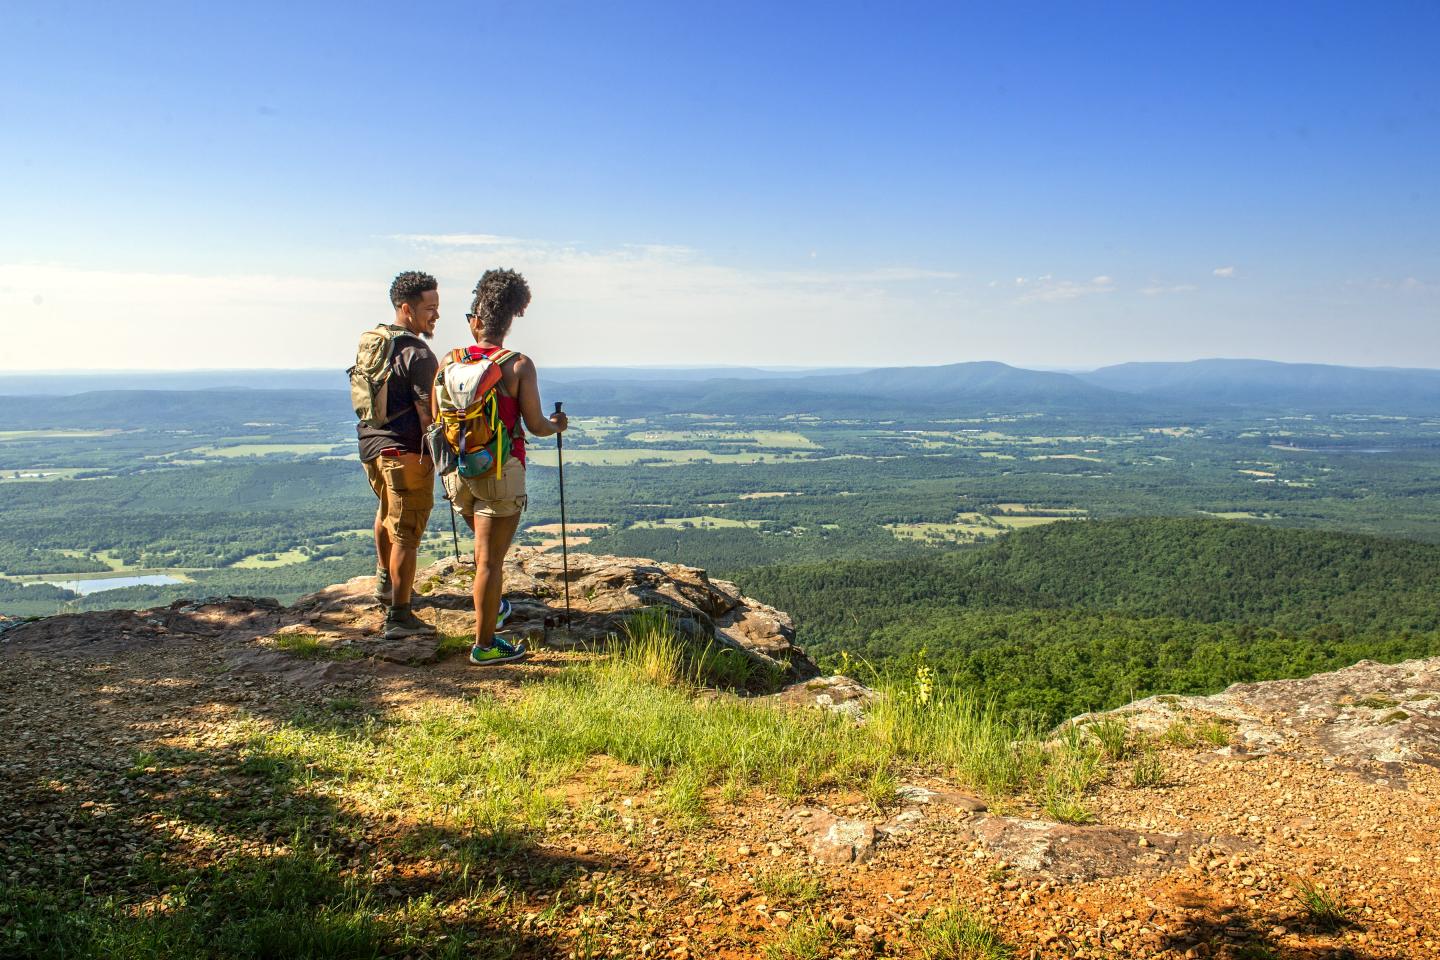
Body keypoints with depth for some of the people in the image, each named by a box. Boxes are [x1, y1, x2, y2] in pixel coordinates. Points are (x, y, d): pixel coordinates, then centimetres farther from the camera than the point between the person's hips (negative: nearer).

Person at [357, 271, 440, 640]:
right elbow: (427, 412, -20)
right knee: (406, 534, -4)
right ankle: (398, 617, -2)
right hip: (405, 450, -9)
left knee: (387, 511, 30)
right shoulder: (418, 354, -18)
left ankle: (384, 581, 49)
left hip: (371, 443, 9)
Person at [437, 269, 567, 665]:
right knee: (491, 557, 1)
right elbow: (535, 425, -11)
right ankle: (484, 645, 8)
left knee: (483, 546, 27)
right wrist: (557, 425, 12)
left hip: (458, 470, 5)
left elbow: (436, 421, 5)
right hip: (501, 471, -5)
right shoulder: (518, 365, -12)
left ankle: (490, 608, 45)